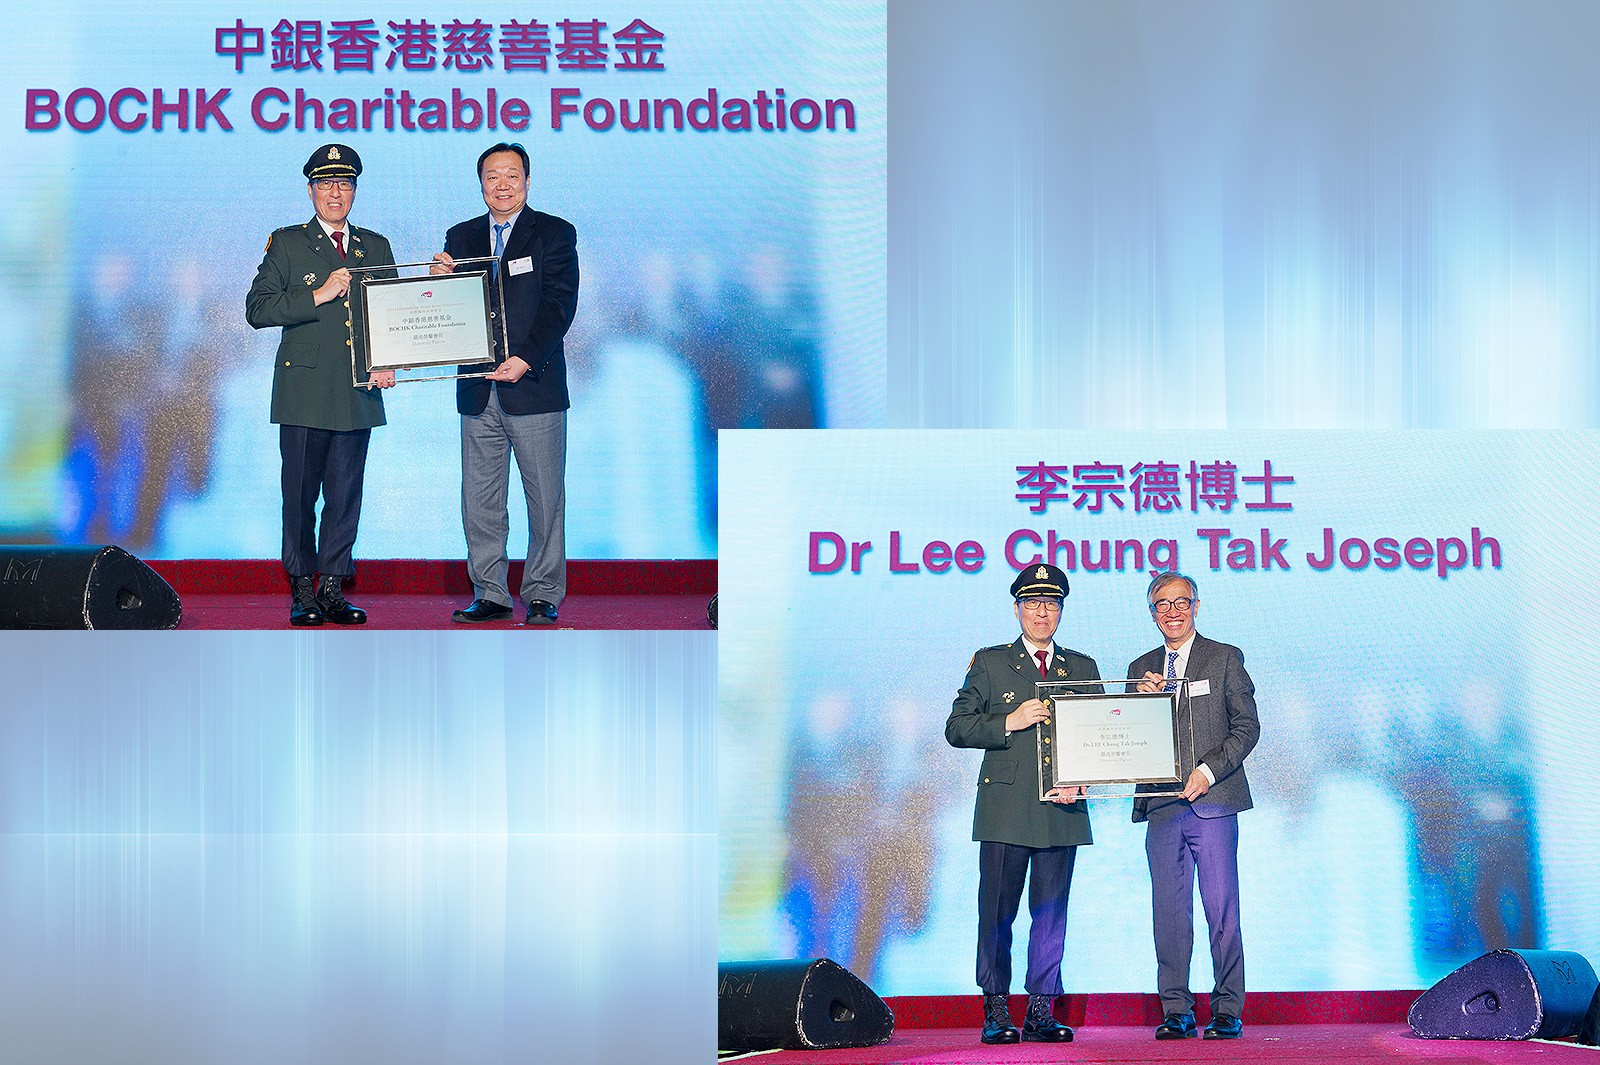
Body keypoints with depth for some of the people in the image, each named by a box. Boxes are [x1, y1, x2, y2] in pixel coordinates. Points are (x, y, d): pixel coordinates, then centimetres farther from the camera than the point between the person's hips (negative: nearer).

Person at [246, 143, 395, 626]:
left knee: (346, 494, 3)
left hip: (358, 392, 3)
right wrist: (318, 296, -12)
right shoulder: (287, 243, 5)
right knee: (300, 493, -1)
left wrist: (388, 364, 0)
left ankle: (334, 590, 9)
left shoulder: (376, 247, 15)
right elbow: (257, 309, -4)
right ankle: (303, 591, 5)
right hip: (305, 391, -3)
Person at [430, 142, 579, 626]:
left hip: (534, 385, -4)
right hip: (478, 391, 4)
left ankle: (543, 595, 8)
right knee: (480, 501, 5)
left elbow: (560, 305, -8)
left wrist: (525, 359, -19)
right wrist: (441, 279, -10)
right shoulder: (461, 237, 14)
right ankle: (490, 595, 12)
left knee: (546, 498, 0)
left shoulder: (555, 234, 1)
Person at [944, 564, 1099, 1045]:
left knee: (1051, 914, 3)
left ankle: (1041, 1011, 8)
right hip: (1005, 809, -2)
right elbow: (956, 728, 3)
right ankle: (996, 1012, 2)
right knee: (997, 914, -3)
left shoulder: (1082, 668, 16)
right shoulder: (989, 662, 9)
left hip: (1061, 809, 2)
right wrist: (1009, 723, -11)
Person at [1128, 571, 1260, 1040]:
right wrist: (1144, 697, -6)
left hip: (1212, 800, -4)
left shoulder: (1225, 658, 6)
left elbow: (1247, 726, 0)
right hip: (1162, 806, 4)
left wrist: (1209, 771, -11)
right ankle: (1176, 1012, 7)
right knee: (1169, 912, 3)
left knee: (1221, 910, -6)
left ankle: (1228, 1011, -2)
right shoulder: (1141, 668, 17)